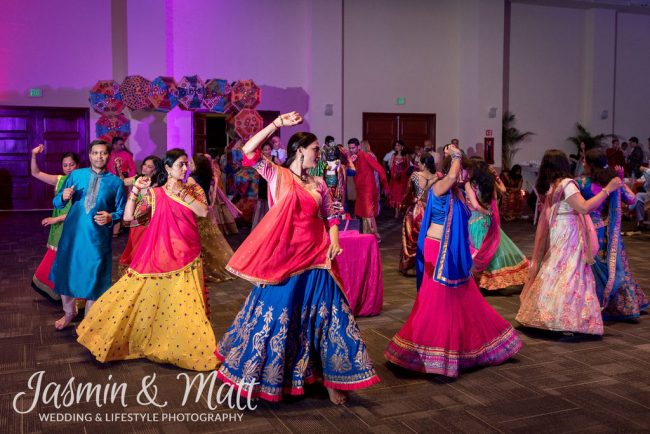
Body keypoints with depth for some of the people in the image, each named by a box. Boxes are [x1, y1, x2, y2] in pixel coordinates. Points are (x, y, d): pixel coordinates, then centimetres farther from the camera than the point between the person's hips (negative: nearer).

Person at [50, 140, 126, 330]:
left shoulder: (116, 182, -2)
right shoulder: (76, 175, 3)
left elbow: (122, 211, 1)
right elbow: (56, 202, 6)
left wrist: (110, 217, -18)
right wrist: (64, 197, -15)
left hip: (98, 237, -2)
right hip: (72, 233, 2)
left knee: (92, 278, 7)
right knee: (65, 272, 13)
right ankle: (69, 312, 40)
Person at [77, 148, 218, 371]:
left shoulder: (193, 189, 6)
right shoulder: (154, 192, 3)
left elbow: (203, 211, -12)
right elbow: (128, 216, -1)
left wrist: (180, 192, -13)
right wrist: (136, 189, -7)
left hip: (186, 255, 0)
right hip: (158, 253, 0)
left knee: (185, 306, 1)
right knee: (144, 297, 2)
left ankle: (189, 352, 15)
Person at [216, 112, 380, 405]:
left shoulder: (319, 184, 11)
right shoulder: (277, 175, -1)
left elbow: (330, 217, 14)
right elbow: (249, 151, -13)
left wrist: (334, 239, -6)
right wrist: (277, 123, -16)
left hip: (315, 257, 4)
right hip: (284, 257, -4)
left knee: (325, 314, 5)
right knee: (277, 314, 3)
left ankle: (331, 380, 16)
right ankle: (262, 376, 22)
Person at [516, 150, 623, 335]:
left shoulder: (549, 186, 10)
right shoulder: (567, 183, -13)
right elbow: (584, 208, -22)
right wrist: (607, 189, -18)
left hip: (557, 238, 8)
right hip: (569, 237, -8)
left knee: (556, 275, 14)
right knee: (570, 276, -8)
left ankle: (543, 314, 17)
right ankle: (565, 320, -11)